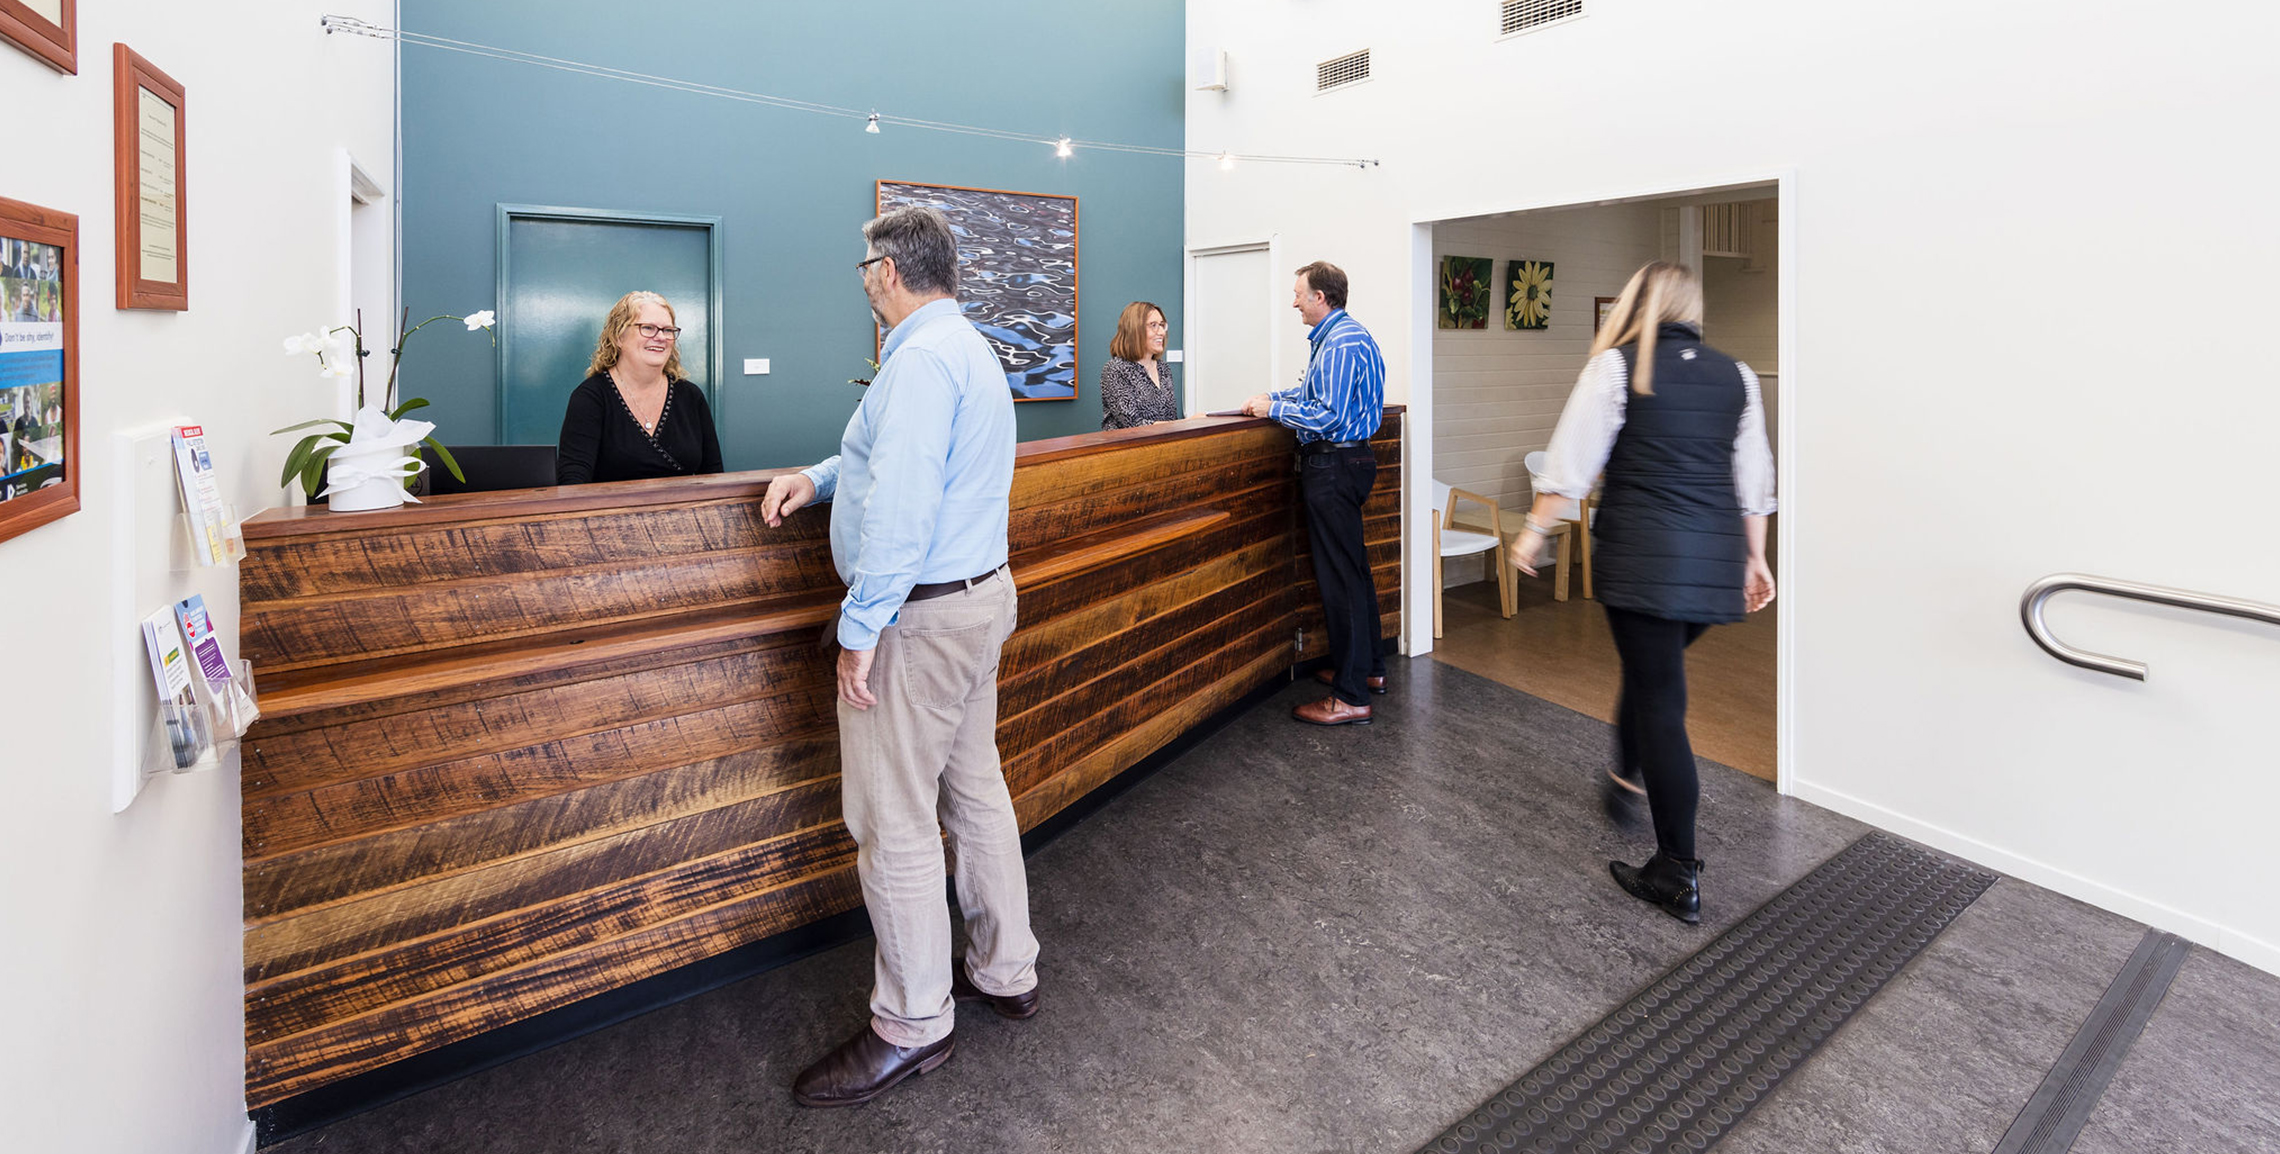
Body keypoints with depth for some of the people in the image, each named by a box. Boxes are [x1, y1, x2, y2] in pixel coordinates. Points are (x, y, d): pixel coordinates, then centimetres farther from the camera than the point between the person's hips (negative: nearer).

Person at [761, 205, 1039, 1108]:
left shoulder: (921, 358, -18)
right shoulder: (967, 347, 17)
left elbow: (901, 508, -26)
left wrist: (860, 630, -22)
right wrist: (817, 477, 17)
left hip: (920, 614, -10)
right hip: (980, 594, 11)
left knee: (893, 823, 0)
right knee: (976, 790, 18)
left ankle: (913, 1026, 15)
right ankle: (1005, 972, 32)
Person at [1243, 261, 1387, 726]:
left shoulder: (1340, 343, -18)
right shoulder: (1343, 334, 17)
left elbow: (1328, 416, -23)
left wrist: (1273, 409, -13)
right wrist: (1273, 396, 15)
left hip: (1333, 466, -11)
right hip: (1346, 460, 11)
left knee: (1339, 577, -8)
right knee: (1354, 568, 18)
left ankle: (1350, 697, -3)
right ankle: (1367, 667, 31)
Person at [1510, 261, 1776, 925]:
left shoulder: (1616, 366, -2)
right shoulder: (1737, 376, 12)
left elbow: (1571, 463, -6)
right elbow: (1754, 482, 14)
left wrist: (1535, 529, 3)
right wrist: (1754, 557, 20)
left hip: (1643, 557, -5)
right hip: (1717, 561, 5)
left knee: (1659, 700, -2)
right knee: (1654, 668, 23)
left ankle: (1678, 875, 4)